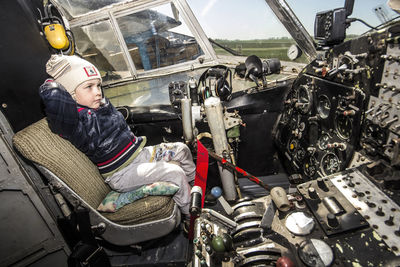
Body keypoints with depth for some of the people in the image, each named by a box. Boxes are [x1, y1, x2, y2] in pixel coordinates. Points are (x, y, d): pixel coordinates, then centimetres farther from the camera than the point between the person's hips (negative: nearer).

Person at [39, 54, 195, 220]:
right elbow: (52, 96, -38)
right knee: (174, 173, -20)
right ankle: (191, 216, 2)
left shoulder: (101, 103, 5)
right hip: (121, 174, -9)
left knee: (181, 149, 10)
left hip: (139, 153, 10)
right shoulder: (76, 121, -22)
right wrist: (54, 83, -18)